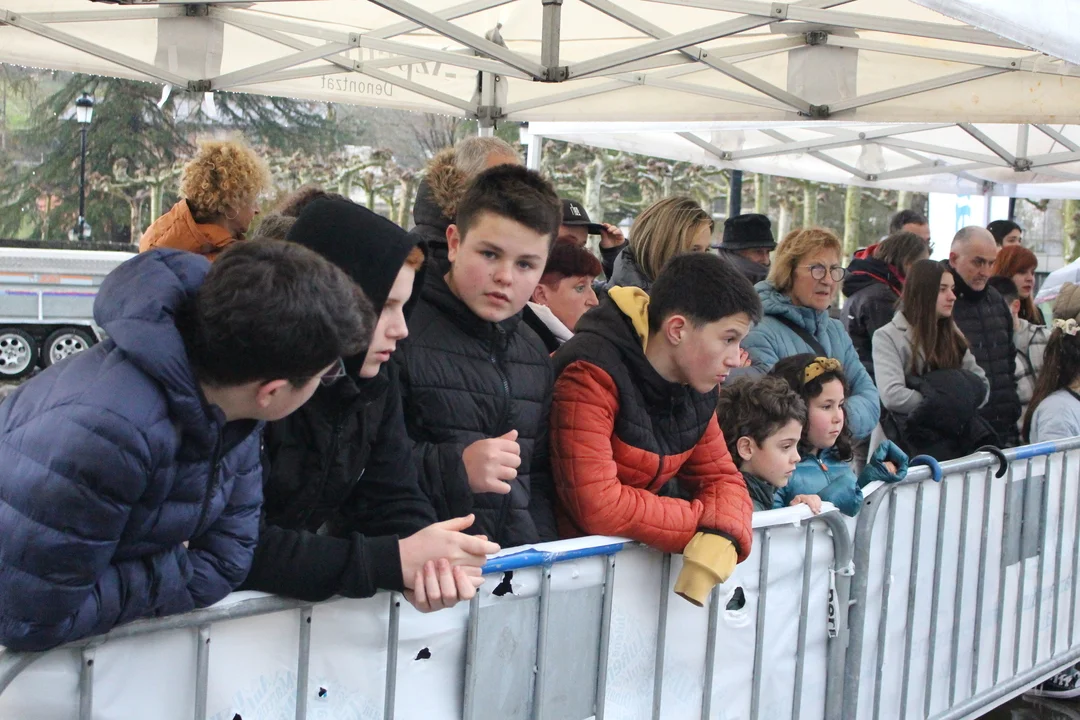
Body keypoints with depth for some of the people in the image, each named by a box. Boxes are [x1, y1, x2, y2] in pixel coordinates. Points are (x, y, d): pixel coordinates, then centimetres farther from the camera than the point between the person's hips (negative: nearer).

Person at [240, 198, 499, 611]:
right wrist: (393, 561, -27)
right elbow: (237, 545, -26)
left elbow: (394, 502, 1)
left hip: (305, 600, 5)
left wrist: (425, 566, -20)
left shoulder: (376, 380, 1)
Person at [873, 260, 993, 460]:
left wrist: (962, 401, -9)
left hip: (958, 434, 5)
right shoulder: (888, 336, -3)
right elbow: (892, 396, -16)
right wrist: (946, 404, -8)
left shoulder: (952, 335, 18)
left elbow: (981, 384, 12)